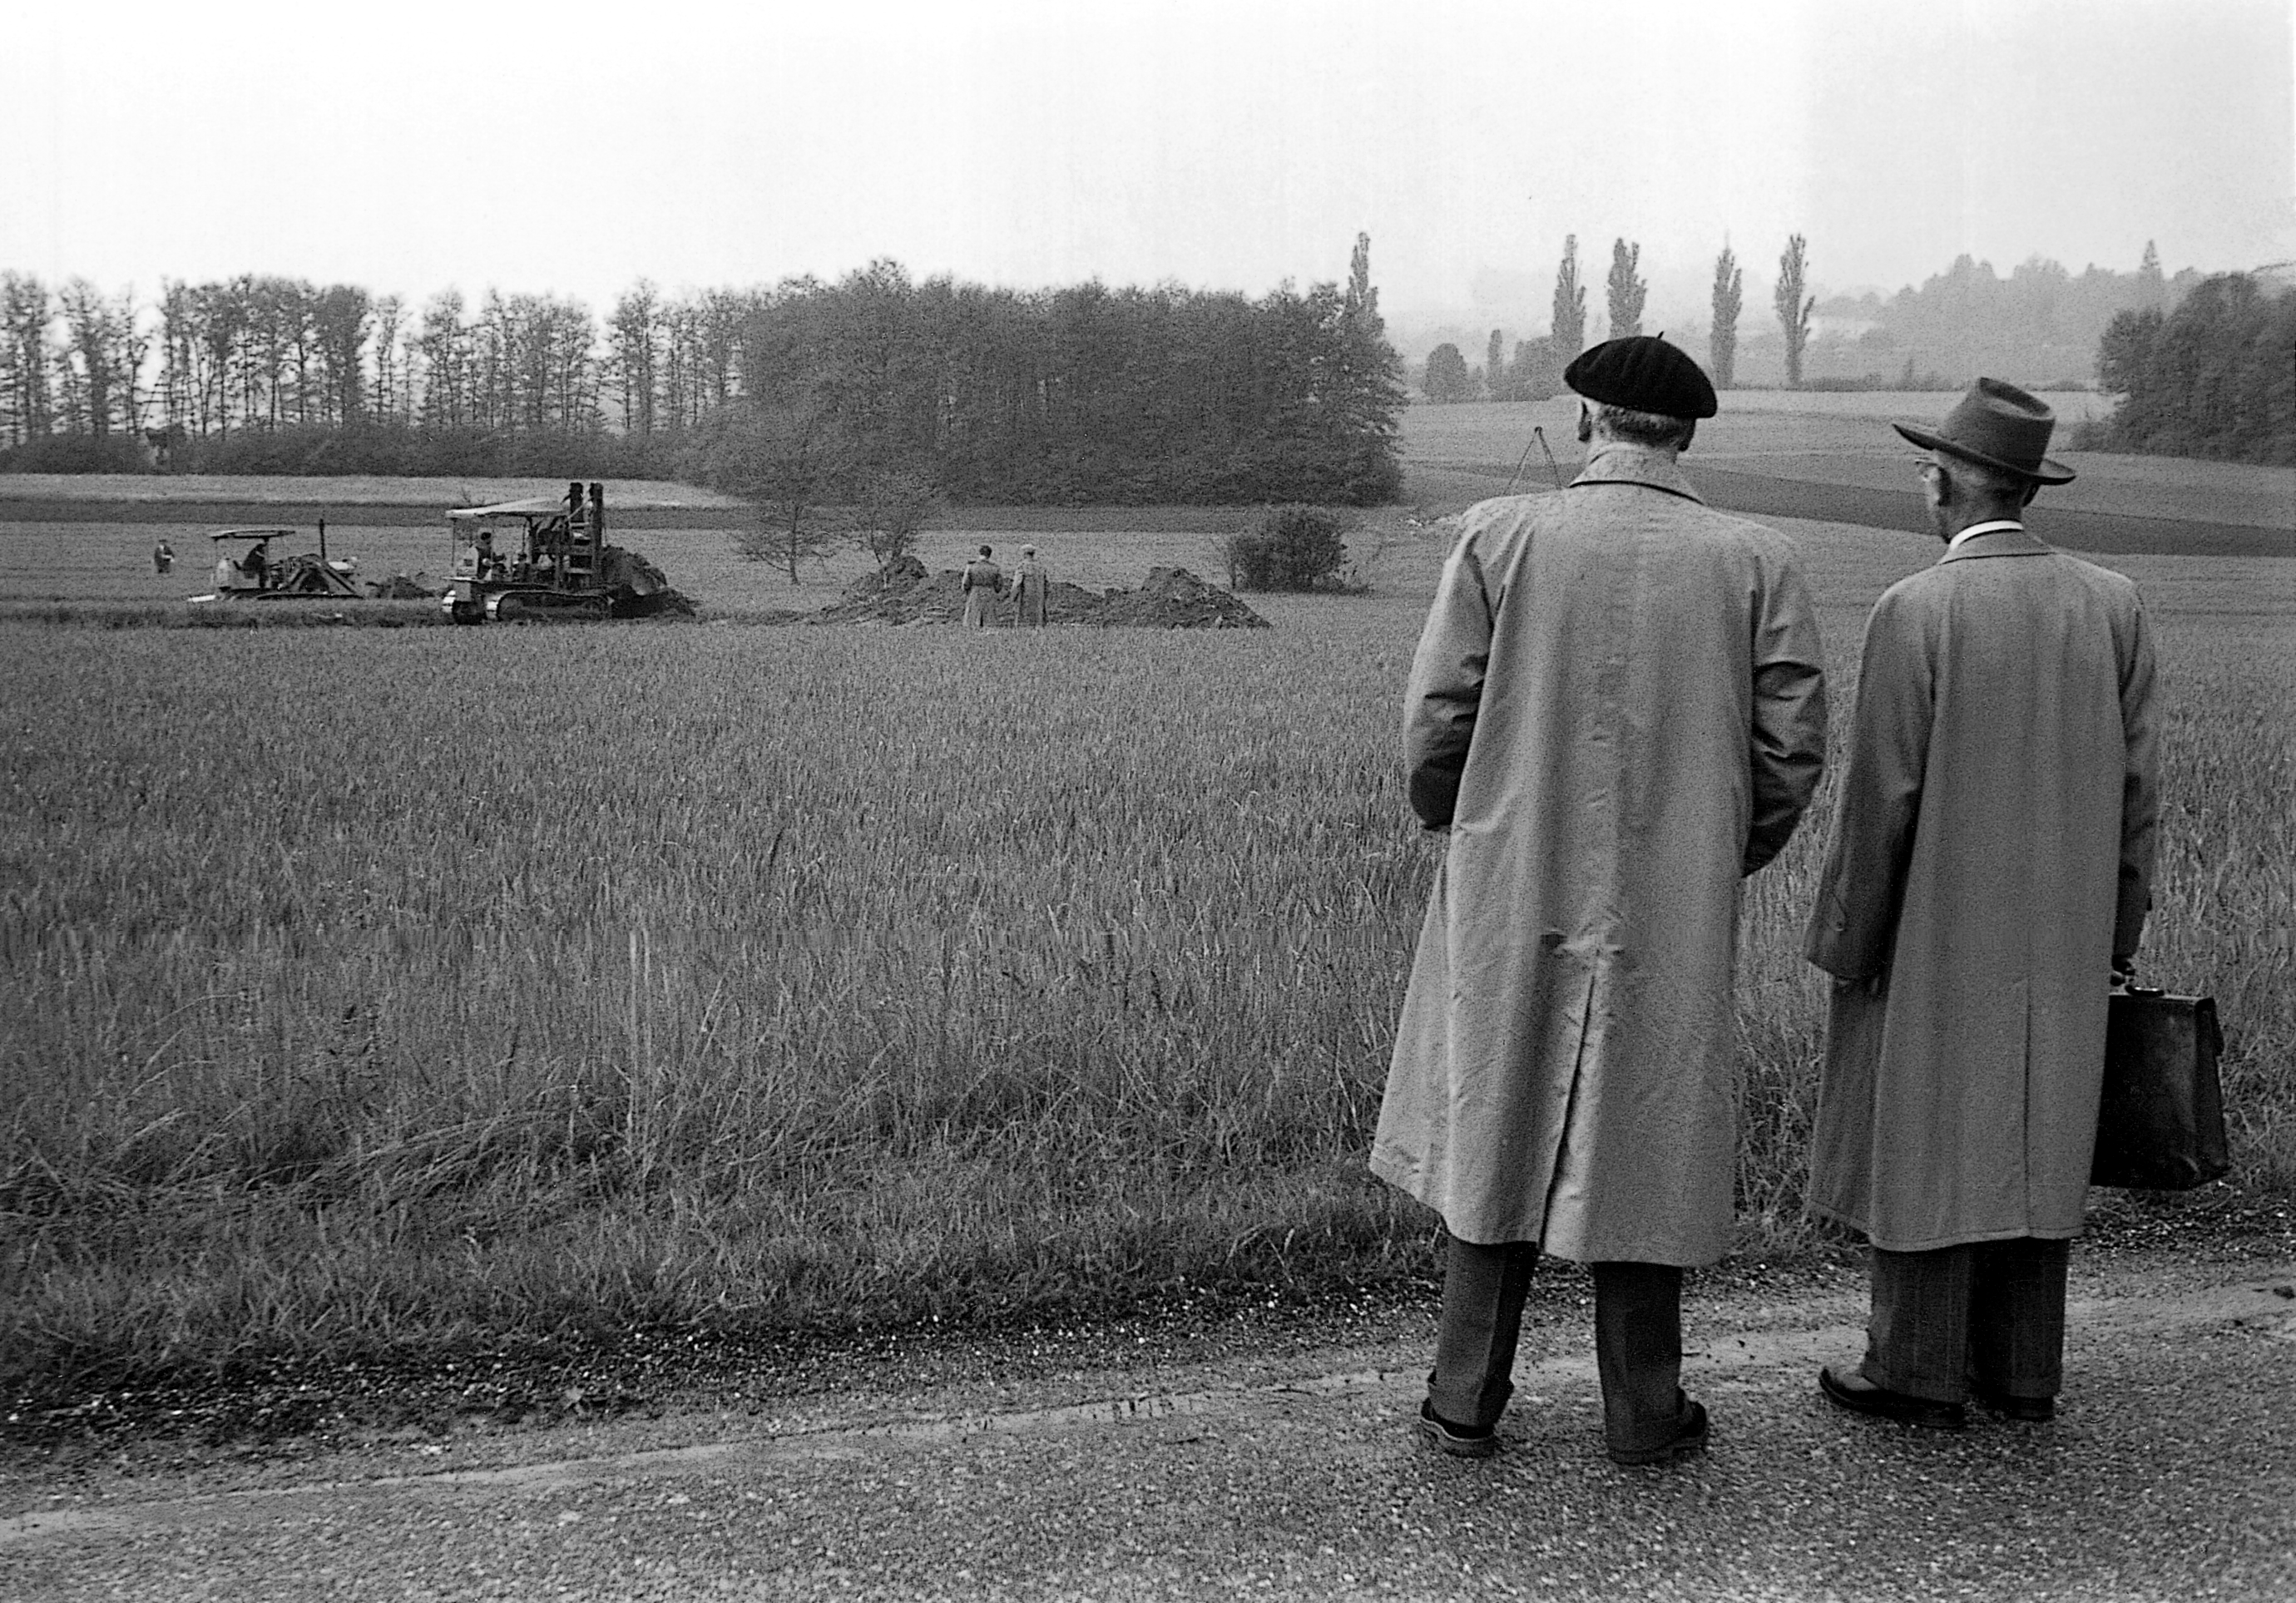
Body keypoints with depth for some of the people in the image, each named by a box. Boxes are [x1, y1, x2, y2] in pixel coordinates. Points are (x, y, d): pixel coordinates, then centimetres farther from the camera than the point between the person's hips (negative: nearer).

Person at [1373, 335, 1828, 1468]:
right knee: (1646, 1148, 12)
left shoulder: (1501, 537, -7)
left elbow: (1434, 725, -6)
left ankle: (1466, 1402, 21)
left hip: (1513, 897, 0)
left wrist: (1458, 835, 12)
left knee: (1497, 1140, 13)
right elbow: (1793, 748, -2)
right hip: (1676, 915, 0)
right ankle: (1642, 1413, 21)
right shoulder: (1754, 562, -4)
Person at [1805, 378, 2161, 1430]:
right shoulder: (2111, 604, -1)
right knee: (2030, 1139, 14)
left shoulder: (1914, 611, -16)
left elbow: (1882, 800, -15)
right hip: (2059, 944, 5)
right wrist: (2116, 933, 11)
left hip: (1935, 933, -5)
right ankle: (2022, 1371, 22)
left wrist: (1845, 948, -6)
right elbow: (2135, 784, 2)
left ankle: (1921, 1374, 12)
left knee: (1922, 1140, 5)